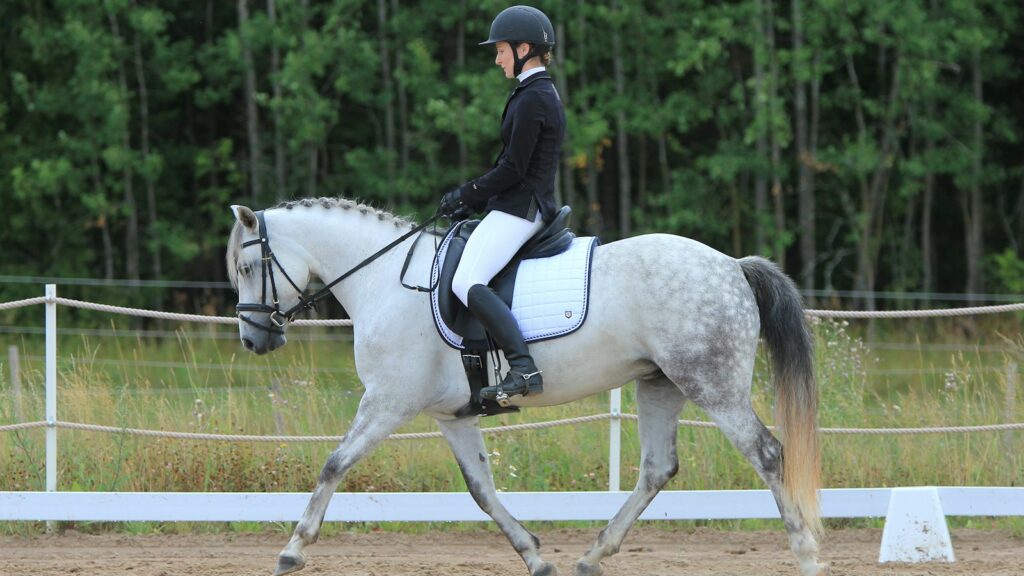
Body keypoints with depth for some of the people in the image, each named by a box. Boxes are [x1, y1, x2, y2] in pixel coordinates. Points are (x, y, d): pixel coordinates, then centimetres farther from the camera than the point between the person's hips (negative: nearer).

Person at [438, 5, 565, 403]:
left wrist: (466, 195, -7)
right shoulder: (543, 94, 18)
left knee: (468, 282, -24)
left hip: (519, 209, -11)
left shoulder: (532, 99, -15)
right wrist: (471, 198, 14)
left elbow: (513, 169, -18)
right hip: (529, 207, 11)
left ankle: (524, 369, -35)